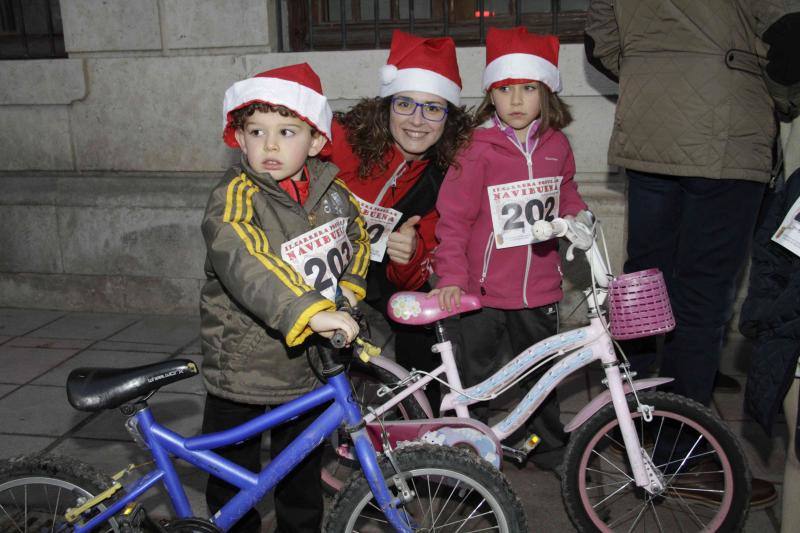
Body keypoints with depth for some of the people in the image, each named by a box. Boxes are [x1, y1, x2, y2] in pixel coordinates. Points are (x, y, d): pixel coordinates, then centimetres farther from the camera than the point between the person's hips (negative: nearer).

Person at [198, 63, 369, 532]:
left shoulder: (330, 188, -2)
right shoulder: (235, 197, -20)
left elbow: (357, 235, 16)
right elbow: (243, 261, -38)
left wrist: (350, 286, -2)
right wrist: (309, 311, -50)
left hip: (310, 367, 5)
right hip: (242, 370, -4)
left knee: (303, 474, 24)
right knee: (234, 483, 15)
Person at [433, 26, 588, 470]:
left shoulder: (556, 145, 2)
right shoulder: (478, 149, -13)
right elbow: (453, 216, -13)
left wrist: (575, 215, 3)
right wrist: (451, 276, -17)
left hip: (539, 288, 5)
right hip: (484, 289, -4)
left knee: (541, 370, 22)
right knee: (473, 378, 8)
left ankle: (549, 443, 42)